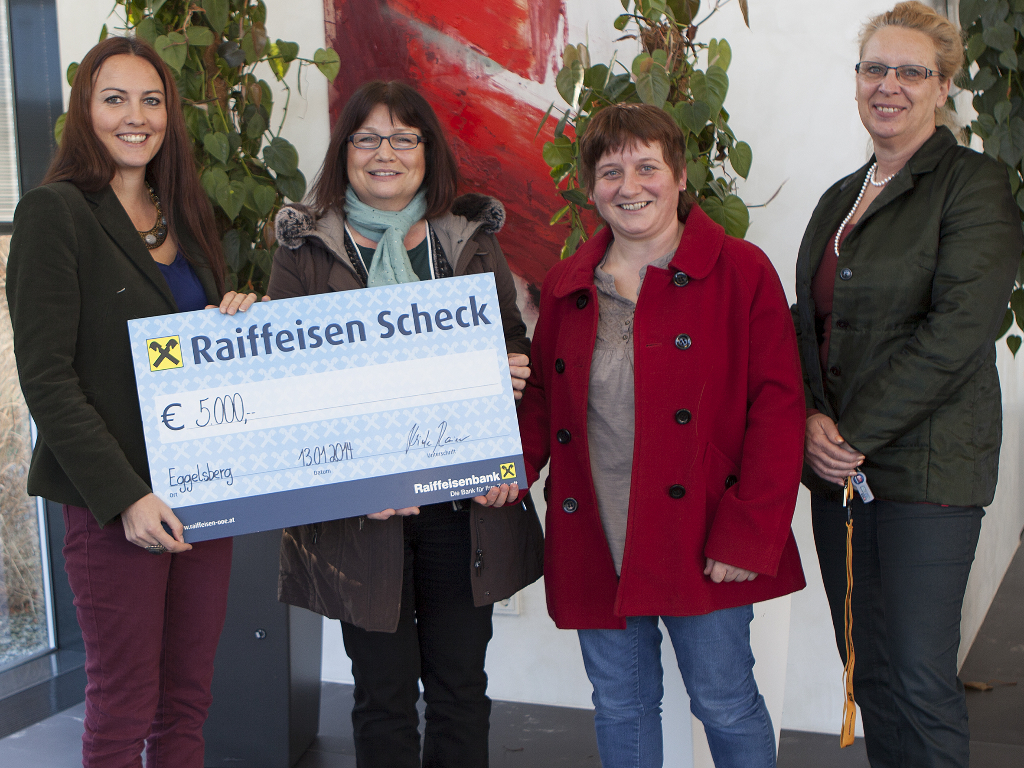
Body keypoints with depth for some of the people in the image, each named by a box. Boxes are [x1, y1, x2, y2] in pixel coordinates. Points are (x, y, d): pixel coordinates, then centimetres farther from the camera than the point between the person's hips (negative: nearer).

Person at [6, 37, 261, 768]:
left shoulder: (184, 215, 14)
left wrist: (238, 318, -1)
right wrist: (124, 496, -19)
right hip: (116, 501, -6)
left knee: (189, 694, 13)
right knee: (124, 706, 3)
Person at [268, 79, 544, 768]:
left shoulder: (473, 240, 10)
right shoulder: (307, 250, 4)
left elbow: (515, 347, 16)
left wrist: (510, 371, -9)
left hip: (463, 502, 2)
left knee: (461, 686, 10)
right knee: (384, 692, 7)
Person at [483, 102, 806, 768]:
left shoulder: (742, 273, -5)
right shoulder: (567, 288, 9)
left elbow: (778, 407, -9)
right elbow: (543, 395, 17)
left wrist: (750, 533, -16)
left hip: (702, 546, -4)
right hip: (596, 544, 4)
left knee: (726, 704, 8)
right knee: (621, 706, 17)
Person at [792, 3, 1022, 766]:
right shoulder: (841, 198, 16)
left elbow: (956, 333, -16)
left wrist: (856, 433, -15)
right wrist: (812, 418, -2)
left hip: (925, 467, -6)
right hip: (839, 467, 7)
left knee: (919, 680, -3)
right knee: (869, 673, 12)